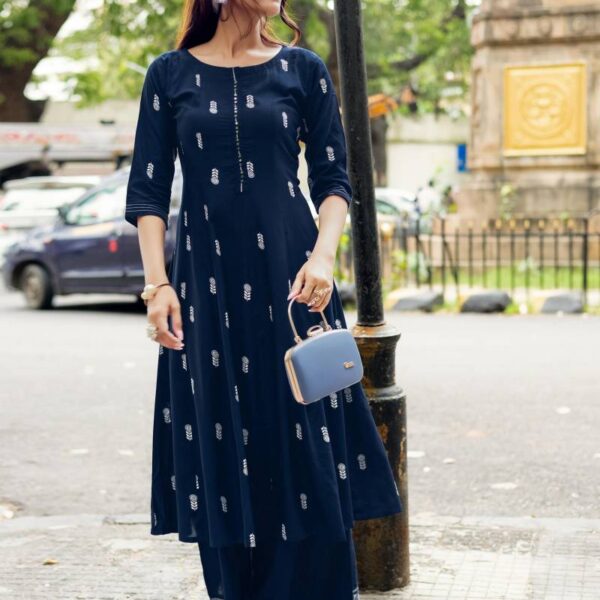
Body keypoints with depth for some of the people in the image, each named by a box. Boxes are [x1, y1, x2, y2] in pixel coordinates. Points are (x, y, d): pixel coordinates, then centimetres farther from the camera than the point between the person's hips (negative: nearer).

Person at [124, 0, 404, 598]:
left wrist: (322, 257, -11)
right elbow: (148, 191, 4)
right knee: (223, 456, 4)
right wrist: (157, 284, -6)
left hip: (289, 275, 0)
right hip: (206, 282, 0)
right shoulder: (171, 74, 5)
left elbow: (332, 180, 5)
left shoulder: (303, 70, 7)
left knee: (307, 456, -1)